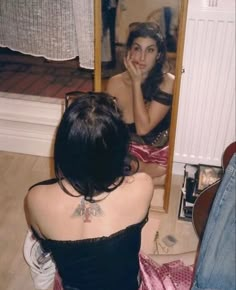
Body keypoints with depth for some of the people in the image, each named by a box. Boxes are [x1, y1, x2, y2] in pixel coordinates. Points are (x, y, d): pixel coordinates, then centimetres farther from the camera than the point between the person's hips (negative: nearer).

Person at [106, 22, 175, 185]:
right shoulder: (116, 83, -9)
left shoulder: (167, 83, -17)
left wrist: (137, 81, -25)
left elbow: (143, 128, -24)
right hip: (127, 150, 3)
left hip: (159, 152, -2)